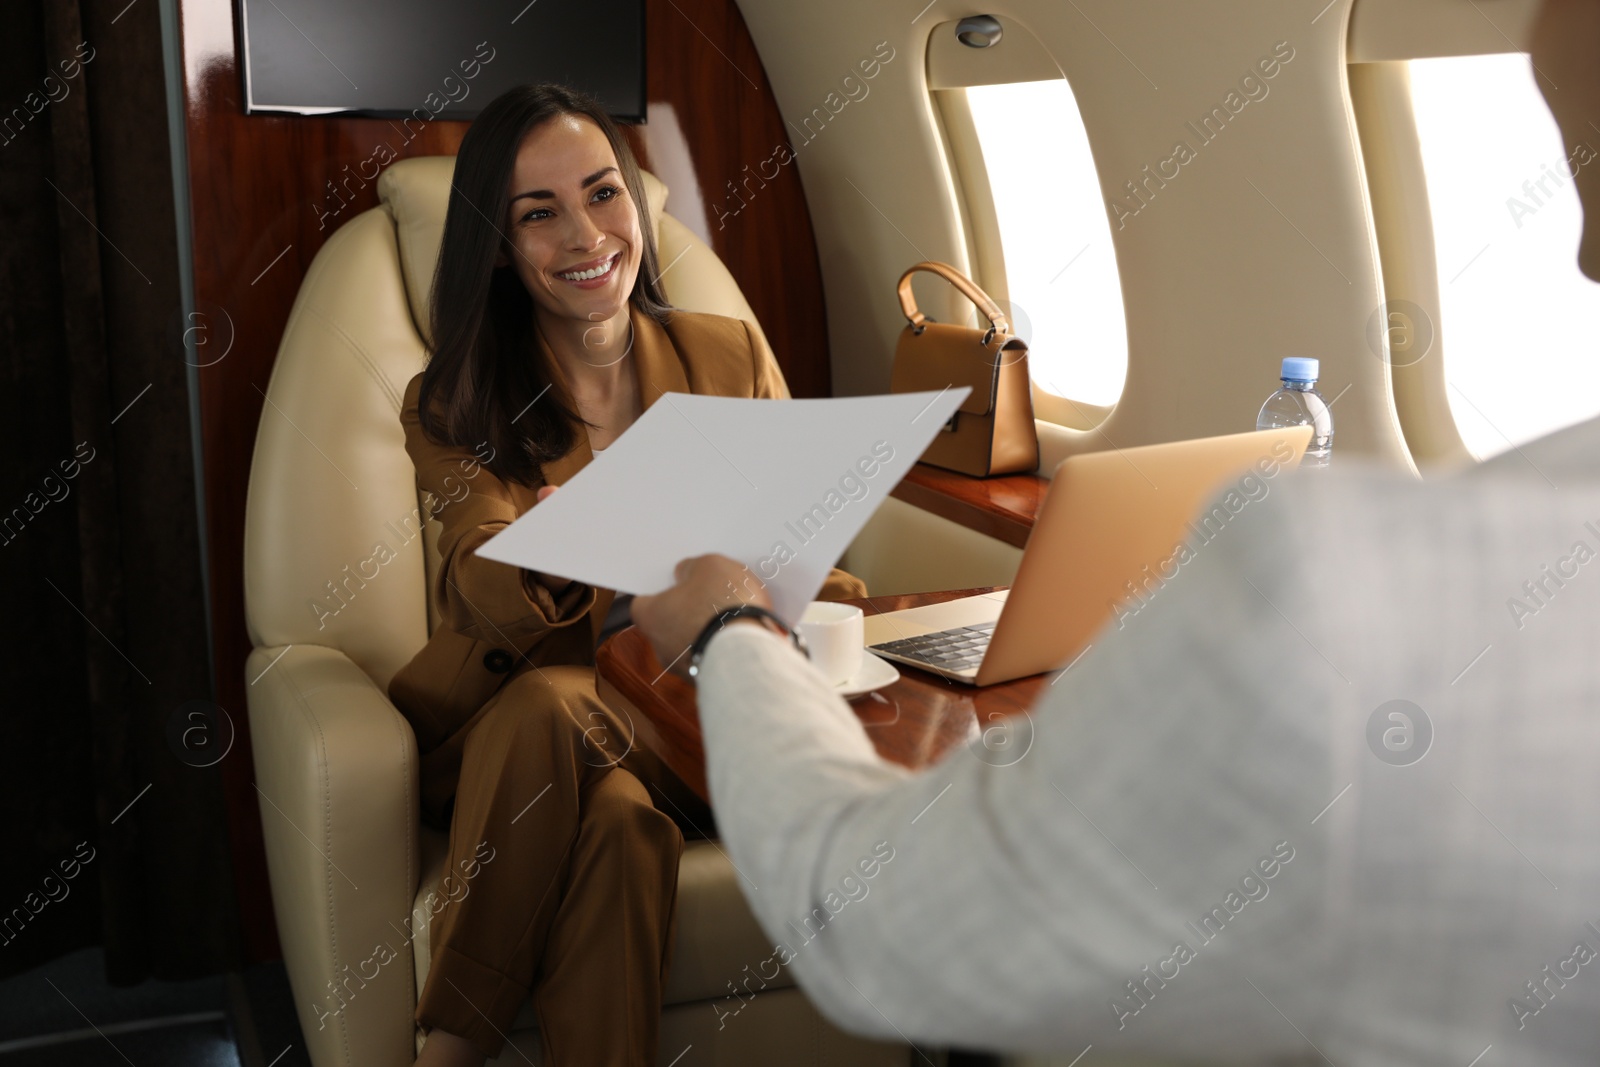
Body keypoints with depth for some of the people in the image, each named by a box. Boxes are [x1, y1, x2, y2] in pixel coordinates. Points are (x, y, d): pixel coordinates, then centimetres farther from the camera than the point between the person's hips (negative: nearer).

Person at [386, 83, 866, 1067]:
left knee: (619, 819, -34)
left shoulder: (733, 357, 7)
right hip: (505, 734, 0)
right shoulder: (455, 407, 2)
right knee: (620, 821, -35)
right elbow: (481, 596, -14)